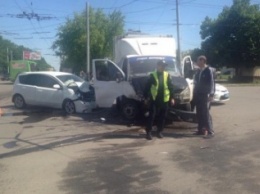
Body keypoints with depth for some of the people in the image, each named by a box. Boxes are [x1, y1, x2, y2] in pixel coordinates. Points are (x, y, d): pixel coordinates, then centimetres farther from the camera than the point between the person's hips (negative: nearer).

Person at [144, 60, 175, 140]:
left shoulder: (167, 75, 5)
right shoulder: (152, 75, -2)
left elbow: (171, 87, 7)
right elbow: (147, 87, 1)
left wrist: (172, 98, 3)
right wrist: (146, 98, -1)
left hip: (164, 100, 3)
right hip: (154, 99, -3)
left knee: (162, 117, 9)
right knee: (151, 116, -2)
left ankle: (159, 132, 21)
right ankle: (148, 132, 5)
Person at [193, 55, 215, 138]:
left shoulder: (208, 70, -9)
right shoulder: (199, 71, 14)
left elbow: (211, 82, -14)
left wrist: (211, 94, -20)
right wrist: (194, 94, 14)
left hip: (205, 95, -7)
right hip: (198, 95, 7)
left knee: (206, 113, -7)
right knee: (199, 113, 9)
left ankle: (210, 131, -2)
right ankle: (201, 129, 17)